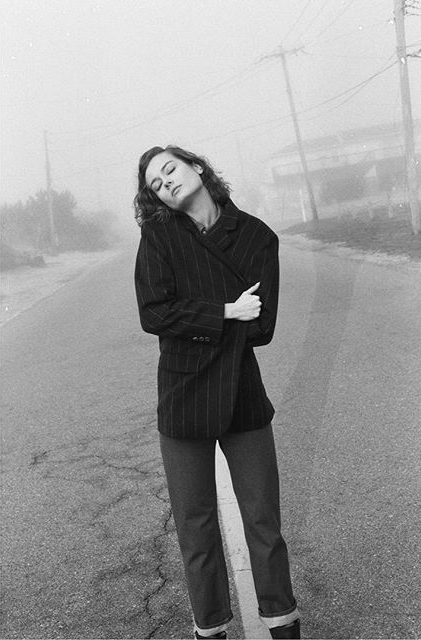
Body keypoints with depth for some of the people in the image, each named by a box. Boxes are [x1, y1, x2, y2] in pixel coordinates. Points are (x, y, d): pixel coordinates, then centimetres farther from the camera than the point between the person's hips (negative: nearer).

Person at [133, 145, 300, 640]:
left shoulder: (257, 237, -1)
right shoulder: (158, 235, -2)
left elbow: (262, 325, -9)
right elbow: (153, 315, -13)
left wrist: (190, 319, -9)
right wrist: (225, 313, -15)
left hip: (243, 395, 1)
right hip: (182, 399, 0)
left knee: (263, 522, 9)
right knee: (195, 529, 11)